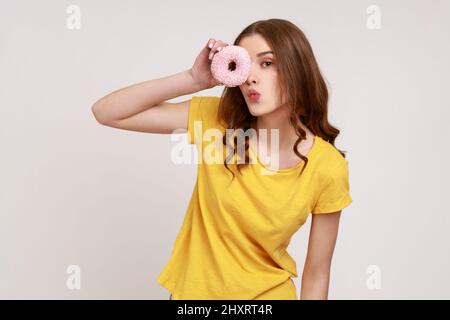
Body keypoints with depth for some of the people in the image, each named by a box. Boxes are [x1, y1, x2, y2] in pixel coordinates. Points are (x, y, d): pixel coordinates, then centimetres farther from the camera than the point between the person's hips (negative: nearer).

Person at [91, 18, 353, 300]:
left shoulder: (328, 168, -19)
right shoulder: (216, 119, -16)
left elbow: (317, 274, -10)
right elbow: (106, 112, -16)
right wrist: (195, 79, -25)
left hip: (267, 294, -1)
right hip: (193, 289, 2)